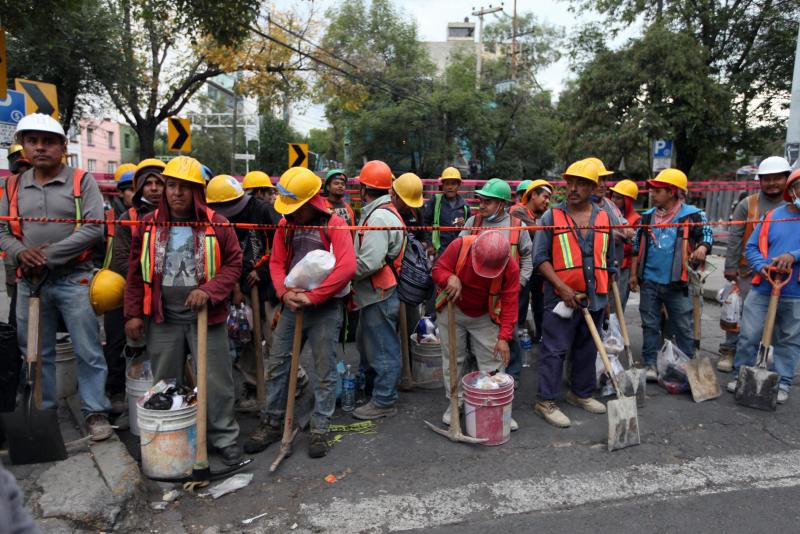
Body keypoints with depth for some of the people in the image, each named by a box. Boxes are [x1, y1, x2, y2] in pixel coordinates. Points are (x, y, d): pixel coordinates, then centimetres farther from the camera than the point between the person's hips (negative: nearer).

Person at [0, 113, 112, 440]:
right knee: (37, 353, 14)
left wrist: (48, 256, -14)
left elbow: (94, 229, -12)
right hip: (29, 282, 4)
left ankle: (95, 412, 10)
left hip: (73, 280, -4)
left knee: (88, 351, 0)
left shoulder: (82, 181, -2)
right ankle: (42, 411, 29)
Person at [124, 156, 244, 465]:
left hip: (206, 316, -2)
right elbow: (136, 272, 7)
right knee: (164, 383, 15)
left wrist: (209, 291, -18)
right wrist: (133, 313, 3)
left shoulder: (217, 224, -3)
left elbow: (233, 264, -4)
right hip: (162, 318, 3)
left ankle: (225, 438, 20)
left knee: (216, 381, 3)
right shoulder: (148, 225, 4)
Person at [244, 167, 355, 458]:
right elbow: (276, 263, 7)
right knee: (277, 365, 10)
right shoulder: (286, 225, 6)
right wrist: (285, 293, -12)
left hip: (325, 308, -5)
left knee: (325, 371, 4)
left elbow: (347, 266, -22)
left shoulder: (334, 224, -10)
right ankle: (272, 424, 26)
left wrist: (312, 297, -21)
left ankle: (320, 430, 19)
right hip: (292, 305, 5)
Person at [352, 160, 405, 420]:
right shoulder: (383, 212, 12)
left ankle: (384, 401, 15)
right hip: (374, 293, 11)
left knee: (383, 348, 2)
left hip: (379, 294, -11)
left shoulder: (379, 216, -22)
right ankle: (368, 386, 41)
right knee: (366, 341, 23)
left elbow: (368, 262, -28)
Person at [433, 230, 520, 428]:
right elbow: (438, 269, -16)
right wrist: (450, 278, -40)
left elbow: (509, 303, -21)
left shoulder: (511, 267, -24)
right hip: (453, 312, 1)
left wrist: (504, 337, -26)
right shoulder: (459, 245, -26)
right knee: (452, 359, 9)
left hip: (485, 317, 0)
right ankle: (454, 403, 25)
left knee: (493, 362, 1)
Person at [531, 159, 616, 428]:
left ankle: (581, 393, 33)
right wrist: (563, 288, -16)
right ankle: (546, 401, 9)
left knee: (587, 350, 16)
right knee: (555, 350, -1)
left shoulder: (604, 218, 8)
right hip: (561, 299, -4)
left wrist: (605, 296, 15)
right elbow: (540, 257, -7)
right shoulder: (552, 216, -4)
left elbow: (608, 261, 16)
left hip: (595, 299, 5)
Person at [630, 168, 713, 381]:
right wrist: (634, 273, 12)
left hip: (677, 283, -3)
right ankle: (651, 365, 20)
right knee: (650, 325, 10)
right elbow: (637, 247, 14)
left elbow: (707, 234, 1)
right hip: (649, 281, 4)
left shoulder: (692, 215, -4)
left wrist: (702, 248, -23)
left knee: (683, 327, 6)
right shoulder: (647, 217, 9)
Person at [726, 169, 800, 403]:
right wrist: (762, 266, -15)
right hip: (762, 289, 0)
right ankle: (741, 375, 20)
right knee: (749, 336, 4)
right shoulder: (772, 216, 4)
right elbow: (751, 247, 2)